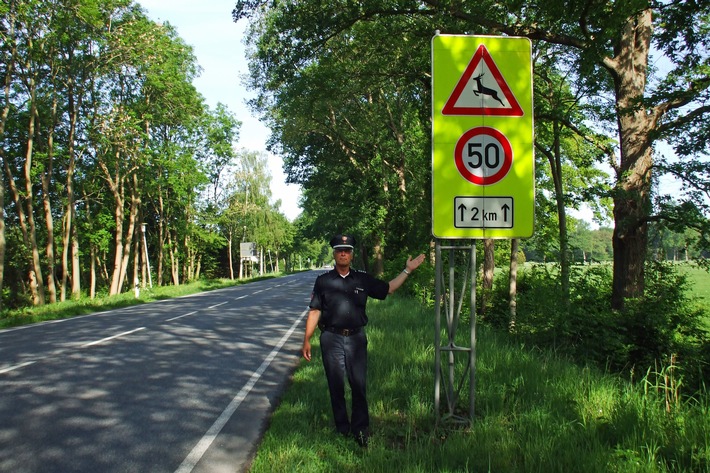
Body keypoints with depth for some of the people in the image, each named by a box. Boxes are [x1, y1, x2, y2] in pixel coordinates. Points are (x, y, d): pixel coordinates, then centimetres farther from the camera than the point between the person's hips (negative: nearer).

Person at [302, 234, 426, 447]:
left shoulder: (363, 279, 8)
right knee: (336, 387, 6)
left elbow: (388, 288, 18)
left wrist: (407, 270, 13)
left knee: (359, 386, 1)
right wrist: (307, 339, 0)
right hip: (331, 339, -1)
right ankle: (342, 430, 20)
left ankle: (360, 429, 14)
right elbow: (314, 311, 3)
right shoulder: (323, 281, 3)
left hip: (356, 338, 1)